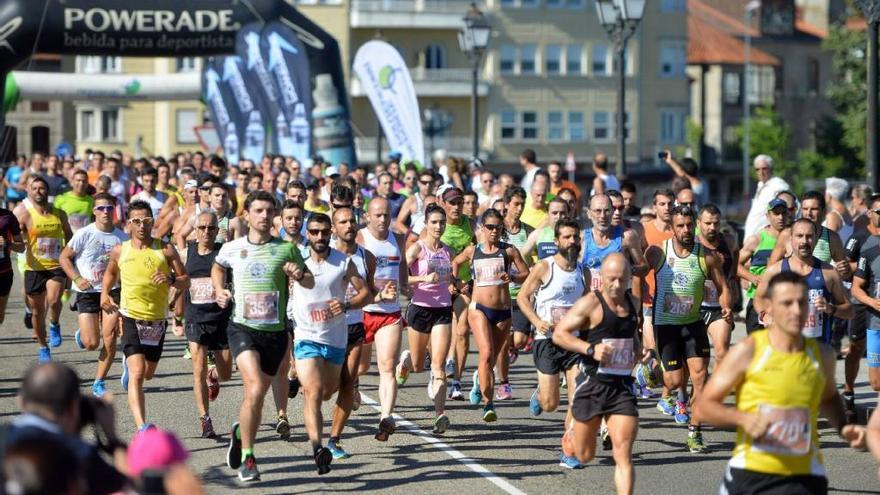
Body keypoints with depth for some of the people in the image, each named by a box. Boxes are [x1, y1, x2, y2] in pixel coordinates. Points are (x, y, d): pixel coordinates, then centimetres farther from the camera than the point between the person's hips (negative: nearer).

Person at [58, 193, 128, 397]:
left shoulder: (122, 237, 1)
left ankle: (99, 381, 6)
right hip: (87, 292, -2)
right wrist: (77, 278, -14)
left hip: (112, 291, 2)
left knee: (110, 339, -9)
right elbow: (64, 257, -3)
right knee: (91, 344, -7)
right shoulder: (84, 234, -9)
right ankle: (81, 334, 31)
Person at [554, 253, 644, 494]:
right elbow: (559, 334, -11)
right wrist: (591, 349, -22)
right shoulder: (591, 303, -10)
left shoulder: (633, 303, 11)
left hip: (622, 386, 4)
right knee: (584, 456, 12)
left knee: (623, 454, -9)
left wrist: (639, 351, 8)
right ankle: (573, 431, 47)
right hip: (593, 385, -4)